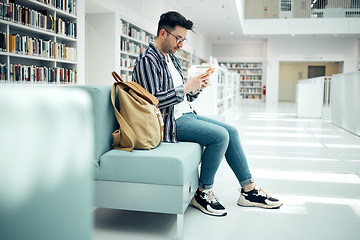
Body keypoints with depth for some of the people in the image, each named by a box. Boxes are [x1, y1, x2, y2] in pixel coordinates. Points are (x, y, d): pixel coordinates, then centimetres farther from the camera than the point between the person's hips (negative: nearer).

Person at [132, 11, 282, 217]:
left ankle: (249, 190, 8)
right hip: (170, 121, -10)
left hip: (187, 115, 10)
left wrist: (197, 88, 0)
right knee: (220, 135, -22)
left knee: (231, 131, 2)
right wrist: (186, 87, -19)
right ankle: (203, 193, -7)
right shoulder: (147, 60, -12)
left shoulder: (173, 59, 18)